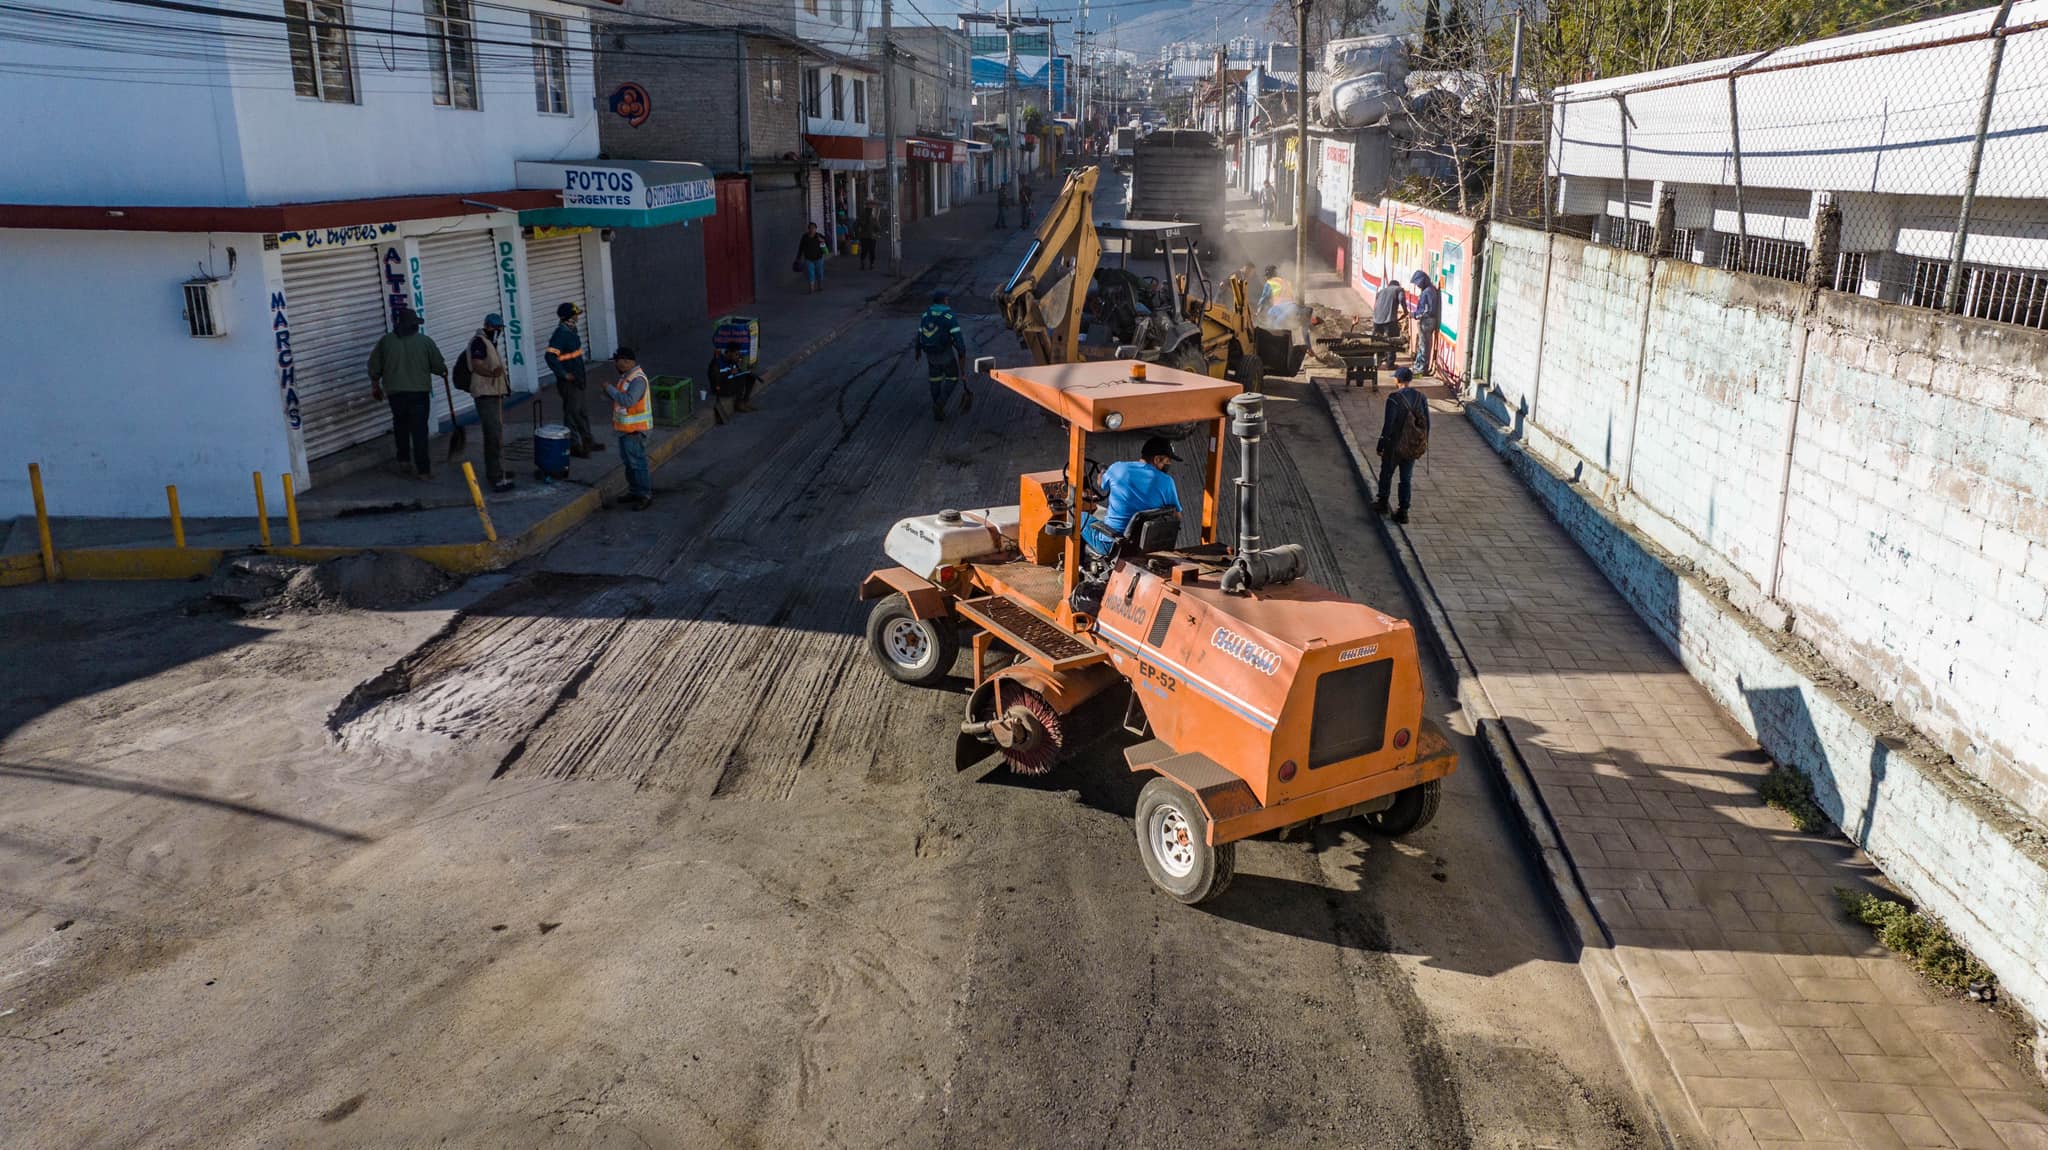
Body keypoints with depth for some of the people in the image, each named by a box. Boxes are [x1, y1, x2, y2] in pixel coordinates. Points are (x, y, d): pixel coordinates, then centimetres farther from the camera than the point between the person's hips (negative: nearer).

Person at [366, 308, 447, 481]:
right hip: (419, 392, -2)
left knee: (401, 426, 21)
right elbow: (439, 366, 1)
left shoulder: (385, 341, 2)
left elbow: (374, 367, 7)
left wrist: (375, 386, 22)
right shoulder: (424, 341, -3)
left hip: (395, 392, 2)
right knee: (419, 430, 0)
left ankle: (404, 461, 24)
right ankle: (423, 469, -2)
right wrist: (444, 372, 24)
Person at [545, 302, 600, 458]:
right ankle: (573, 445, 8)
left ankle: (587, 441, 30)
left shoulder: (571, 330, 8)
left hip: (581, 377, 9)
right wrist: (564, 374, -25)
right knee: (572, 412, 0)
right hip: (570, 381, -9)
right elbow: (550, 356, -28)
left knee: (584, 411, 18)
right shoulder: (560, 334, -21)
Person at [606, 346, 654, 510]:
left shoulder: (638, 379, -21)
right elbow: (618, 397, 20)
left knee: (637, 463, -4)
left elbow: (628, 400, -32)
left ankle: (645, 495, 3)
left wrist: (611, 389, -22)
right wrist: (608, 392, 0)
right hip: (625, 428, 10)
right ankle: (634, 491, 29)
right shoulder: (625, 376, 11)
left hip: (635, 429, -10)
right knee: (628, 462, 18)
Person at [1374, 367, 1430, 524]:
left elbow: (1388, 424, -18)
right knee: (1406, 479, 12)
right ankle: (1403, 512, 13)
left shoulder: (1394, 398, -18)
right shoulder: (1421, 398, -2)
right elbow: (1427, 423, 4)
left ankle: (1382, 502, 33)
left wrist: (1380, 446, -9)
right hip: (1412, 447, 4)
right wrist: (1424, 444, 17)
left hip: (1394, 445, -4)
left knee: (1386, 473, 18)